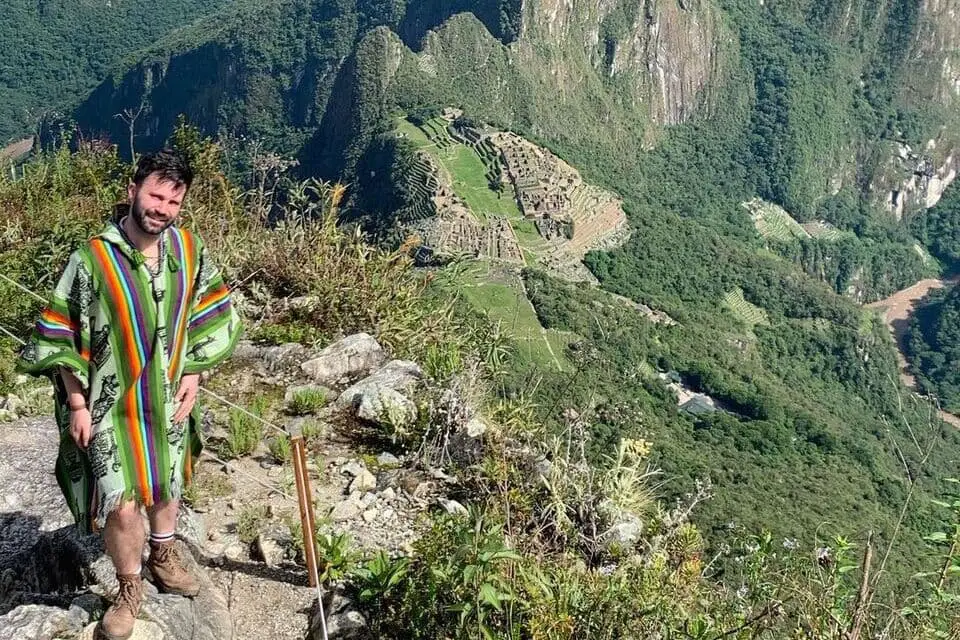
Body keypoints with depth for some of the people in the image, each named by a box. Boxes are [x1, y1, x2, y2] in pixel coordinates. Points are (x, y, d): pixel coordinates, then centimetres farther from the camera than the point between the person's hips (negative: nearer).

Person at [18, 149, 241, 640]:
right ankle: (129, 590, 23)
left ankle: (163, 557, 49)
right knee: (122, 506, -4)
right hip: (110, 405, -4)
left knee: (166, 485, 22)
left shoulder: (188, 249, -9)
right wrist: (77, 404, -11)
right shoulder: (92, 259, -21)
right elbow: (60, 337, -12)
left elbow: (208, 314, 6)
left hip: (167, 400, 4)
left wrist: (193, 373, 1)